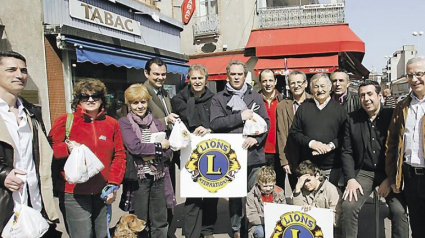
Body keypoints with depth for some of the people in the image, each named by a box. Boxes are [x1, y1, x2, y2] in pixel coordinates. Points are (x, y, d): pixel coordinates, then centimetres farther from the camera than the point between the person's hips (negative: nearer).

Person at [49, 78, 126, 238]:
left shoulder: (112, 123, 5)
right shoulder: (65, 121, -4)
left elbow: (119, 156, 6)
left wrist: (113, 184, -2)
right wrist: (67, 148, -22)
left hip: (102, 193, 4)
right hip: (73, 194, -3)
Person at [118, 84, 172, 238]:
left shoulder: (156, 122, 10)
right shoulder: (124, 123, -2)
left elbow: (168, 151, 6)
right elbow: (134, 147, -16)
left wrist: (153, 156, -13)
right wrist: (158, 146, -8)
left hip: (158, 176, 4)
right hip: (138, 176, -4)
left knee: (160, 221, 12)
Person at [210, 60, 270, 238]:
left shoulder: (255, 97, 10)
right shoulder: (218, 98, 4)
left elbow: (266, 122, 6)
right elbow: (215, 123, -9)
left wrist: (256, 138, -11)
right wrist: (240, 117, -12)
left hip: (254, 154, 1)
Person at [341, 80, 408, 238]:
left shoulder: (392, 116, -4)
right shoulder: (352, 119, 3)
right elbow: (347, 152, 3)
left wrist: (390, 178, -10)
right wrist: (350, 179, -6)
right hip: (364, 172, 2)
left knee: (399, 211, -17)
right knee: (348, 206, -14)